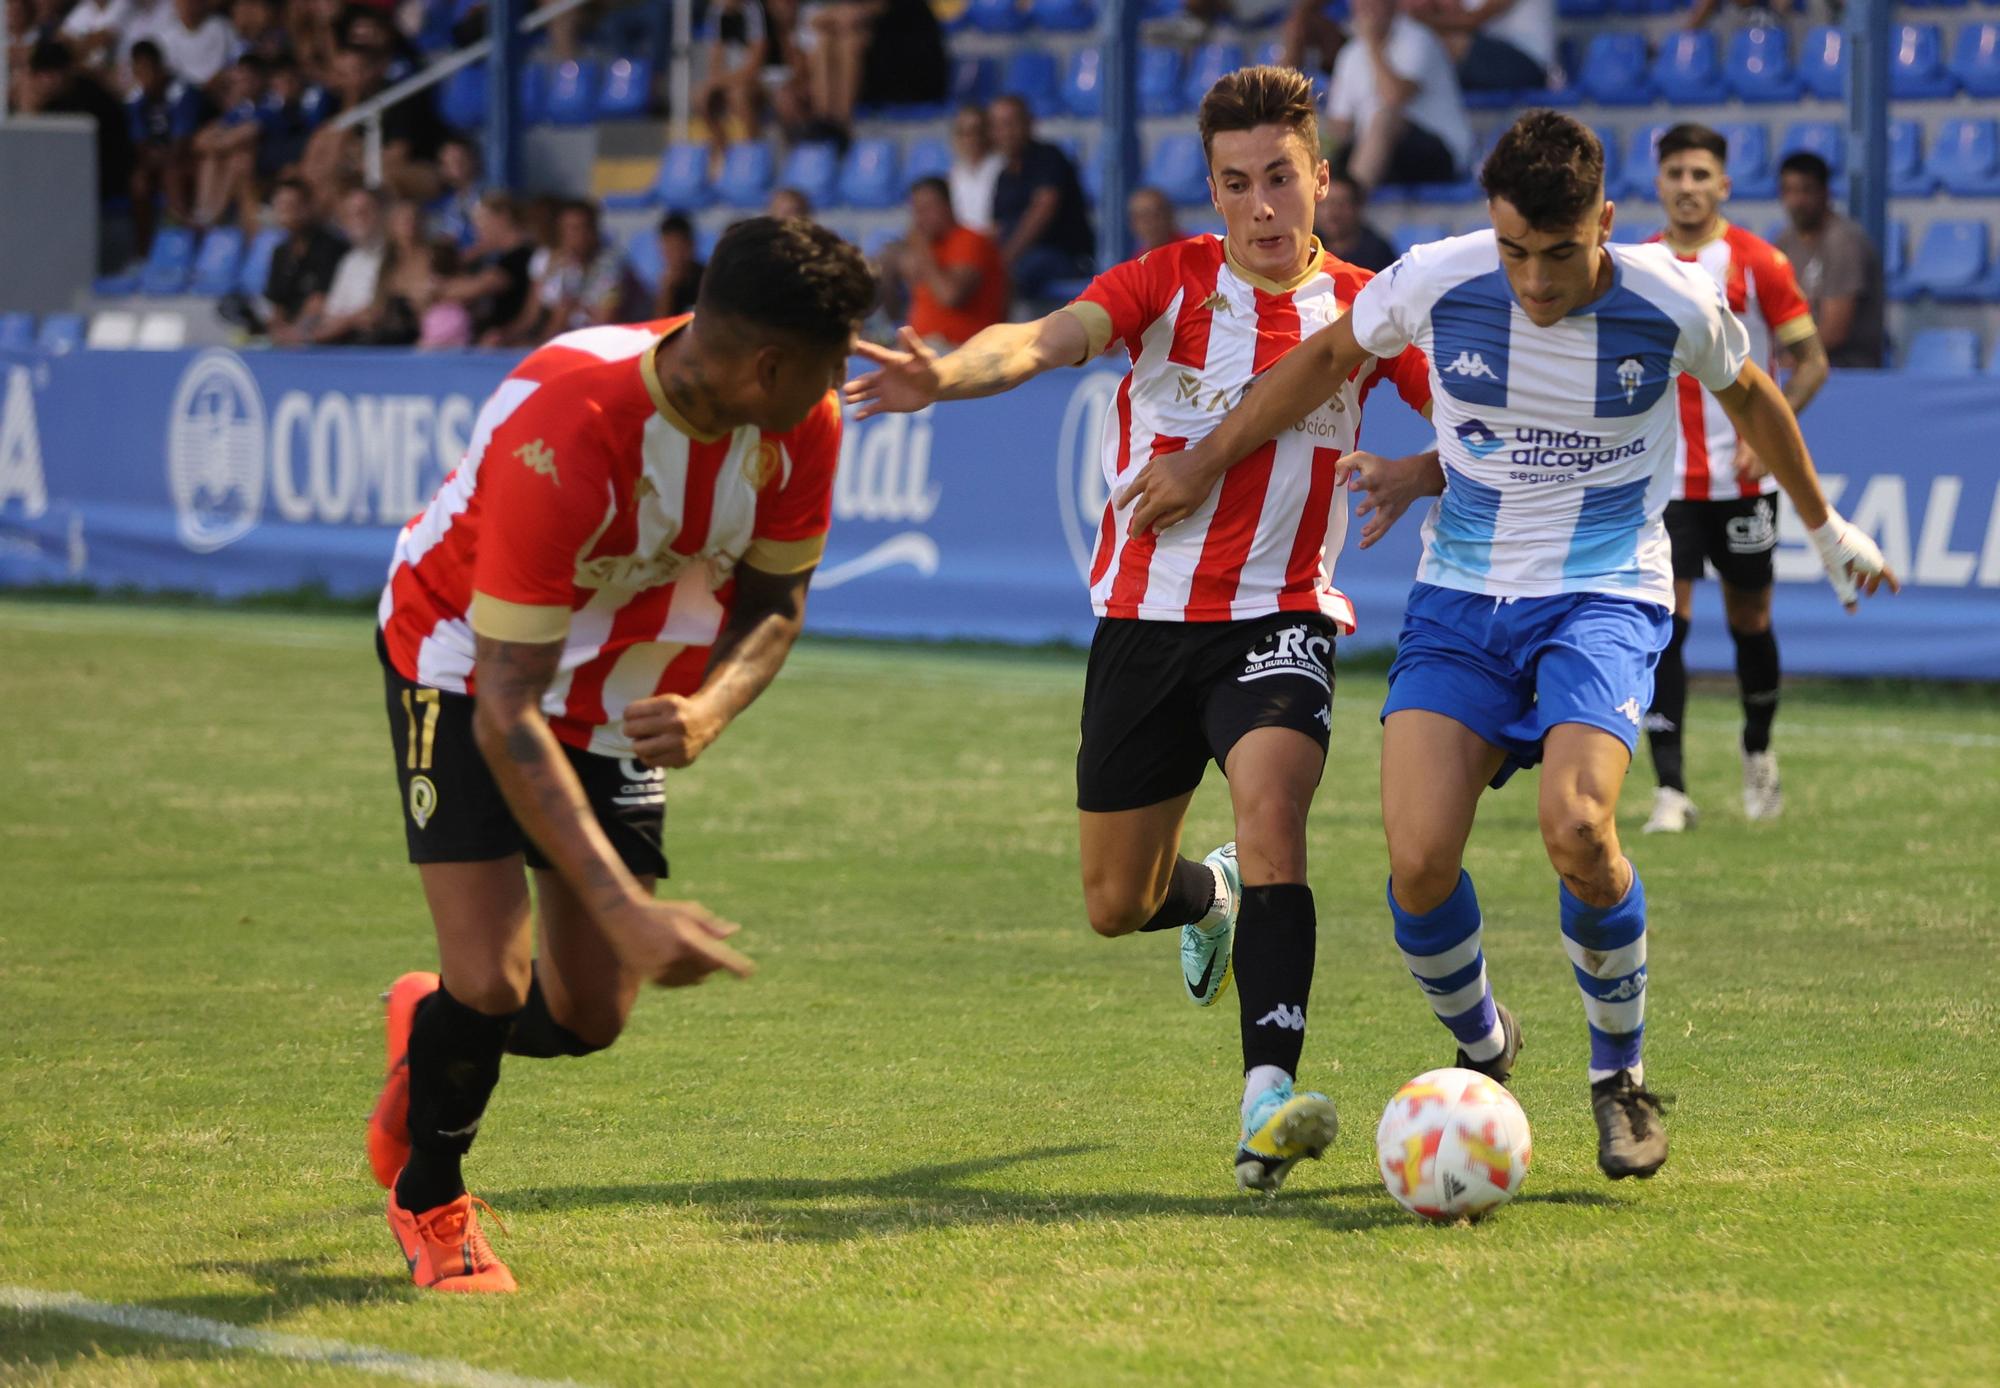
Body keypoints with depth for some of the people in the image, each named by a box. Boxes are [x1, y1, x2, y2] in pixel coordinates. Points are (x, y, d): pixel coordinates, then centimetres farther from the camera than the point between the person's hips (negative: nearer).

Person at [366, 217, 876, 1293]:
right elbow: (506, 719, -37)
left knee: (587, 1019, 1)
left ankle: (433, 1025, 37)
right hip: (464, 663, -5)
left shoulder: (805, 422, -21)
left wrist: (708, 711, -28)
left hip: (623, 695, 5)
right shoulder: (563, 438, -40)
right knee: (492, 981, -17)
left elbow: (773, 604, -4)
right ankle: (429, 1203, 14)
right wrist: (626, 911, -43)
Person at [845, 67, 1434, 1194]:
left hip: (1279, 620, -2)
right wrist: (943, 375, -43)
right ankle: (1209, 896, 48)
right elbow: (1049, 339, -21)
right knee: (1117, 906, 9)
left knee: (1271, 803, -31)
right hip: (1145, 616, 2)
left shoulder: (1364, 309, 0)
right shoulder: (1170, 283, -4)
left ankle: (1269, 1101, -37)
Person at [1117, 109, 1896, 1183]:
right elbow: (1330, 355, 10)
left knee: (1576, 828, -28)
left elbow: (1749, 396, 10)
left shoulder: (1672, 306, -12)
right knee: (1419, 860, -16)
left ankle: (1621, 1075, -1)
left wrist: (1825, 528, 25)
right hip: (1460, 598, 2)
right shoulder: (1435, 283, -11)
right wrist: (1206, 462, 15)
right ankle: (1481, 1050, 17)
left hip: (1604, 598, -2)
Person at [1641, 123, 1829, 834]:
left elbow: (1811, 361, -3)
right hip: (1662, 478, 1)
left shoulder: (1757, 263, -5)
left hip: (1741, 476, -1)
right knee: (1664, 621, -10)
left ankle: (1758, 756, 36)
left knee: (1749, 618, 10)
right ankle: (1671, 792, -10)